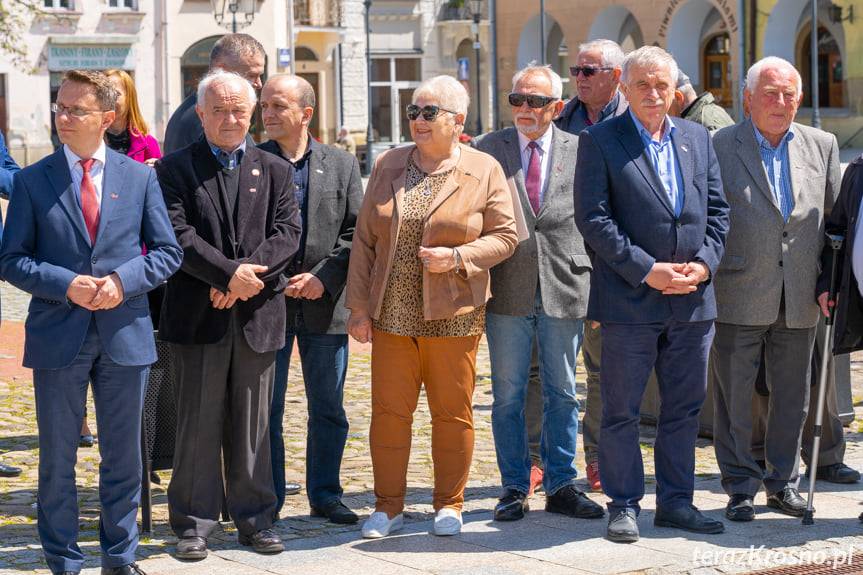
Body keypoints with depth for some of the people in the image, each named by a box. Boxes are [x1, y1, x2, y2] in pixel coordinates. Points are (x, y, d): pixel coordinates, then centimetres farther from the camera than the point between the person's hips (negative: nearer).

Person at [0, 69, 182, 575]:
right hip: (58, 338, -1)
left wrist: (124, 279, -13)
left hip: (126, 334, 1)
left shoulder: (140, 177, 4)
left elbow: (168, 252, 5)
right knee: (58, 458, 7)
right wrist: (66, 284, -15)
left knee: (123, 456, 10)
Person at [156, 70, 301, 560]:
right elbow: (178, 235, -8)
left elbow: (288, 233, 1)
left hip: (259, 315, 2)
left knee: (253, 423, 8)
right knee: (199, 422, 2)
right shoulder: (176, 169, 3)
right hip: (198, 317, -2)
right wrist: (229, 273, -17)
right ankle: (194, 522, 10)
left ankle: (255, 518, 17)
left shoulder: (275, 170, 11)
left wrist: (245, 273, -13)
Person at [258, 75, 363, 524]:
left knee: (328, 408, 9)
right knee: (264, 409, 4)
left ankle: (325, 495, 22)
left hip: (326, 303, 2)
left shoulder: (342, 165, 6)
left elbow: (355, 232, 3)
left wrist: (323, 276, -10)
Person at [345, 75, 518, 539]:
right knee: (389, 411, 4)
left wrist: (457, 257, -16)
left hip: (453, 316, -2)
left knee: (452, 413, 5)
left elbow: (504, 235, 0)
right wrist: (358, 307, 2)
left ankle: (449, 504, 18)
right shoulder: (387, 165, 9)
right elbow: (364, 240, 8)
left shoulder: (483, 170, 0)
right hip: (391, 315, 2)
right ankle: (388, 505, 15)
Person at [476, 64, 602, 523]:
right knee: (508, 395, 5)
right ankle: (514, 488, 15)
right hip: (507, 291, 0)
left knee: (562, 394, 8)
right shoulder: (488, 149, 4)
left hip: (563, 289, 0)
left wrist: (595, 288, 1)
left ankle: (560, 486, 18)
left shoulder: (580, 151, 4)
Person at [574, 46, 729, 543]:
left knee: (685, 407, 11)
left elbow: (717, 210, 12)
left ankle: (677, 501, 21)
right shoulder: (600, 141, -3)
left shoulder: (699, 138, 12)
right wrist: (646, 270, -15)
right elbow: (593, 218, -9)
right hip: (630, 298, -4)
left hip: (693, 297, 5)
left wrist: (705, 263, -5)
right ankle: (624, 505, 13)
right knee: (622, 410, 2)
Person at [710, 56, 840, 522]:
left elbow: (835, 216, 12)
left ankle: (783, 482, 25)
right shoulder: (719, 146, -3)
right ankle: (740, 487, 15)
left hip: (799, 300, 3)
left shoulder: (822, 145, 8)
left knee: (792, 397, 11)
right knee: (734, 397, 3)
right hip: (738, 295, -3)